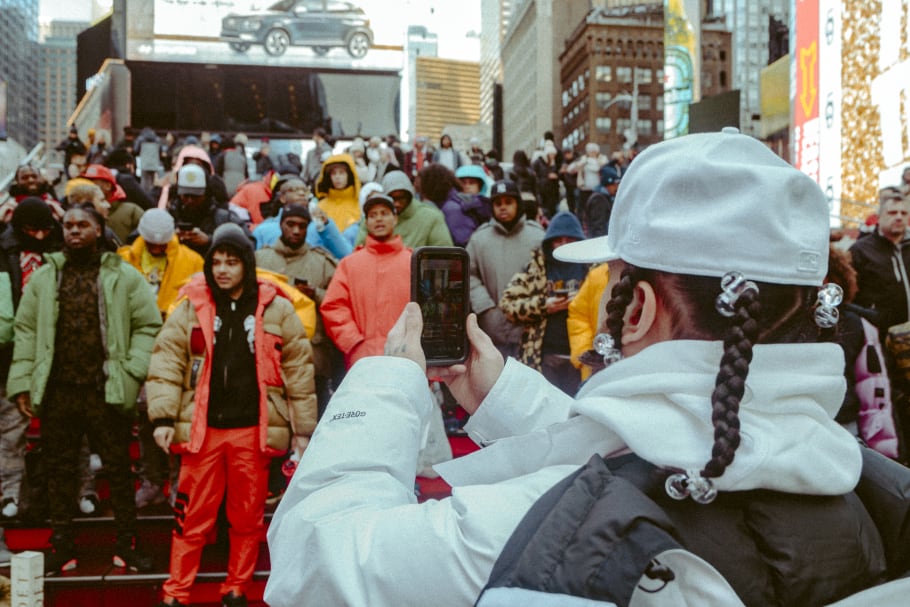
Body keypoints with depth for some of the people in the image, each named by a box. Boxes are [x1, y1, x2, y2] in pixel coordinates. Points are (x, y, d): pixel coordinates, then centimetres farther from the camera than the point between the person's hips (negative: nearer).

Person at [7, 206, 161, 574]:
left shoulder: (124, 277, 1)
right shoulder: (43, 278, 10)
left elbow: (148, 326, -1)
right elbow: (26, 330, 9)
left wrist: (133, 372, -10)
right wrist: (22, 381, 1)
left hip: (106, 391, -2)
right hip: (56, 392, 3)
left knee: (118, 469, 6)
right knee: (59, 471, 11)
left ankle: (126, 545, 18)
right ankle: (62, 547, 24)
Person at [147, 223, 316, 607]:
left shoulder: (276, 310, 3)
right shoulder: (190, 307, 5)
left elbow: (299, 370, 5)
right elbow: (166, 365, 2)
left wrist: (303, 427, 4)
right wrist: (163, 418, -7)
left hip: (254, 430, 0)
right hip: (201, 429, 0)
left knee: (248, 518, 10)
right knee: (192, 518, 4)